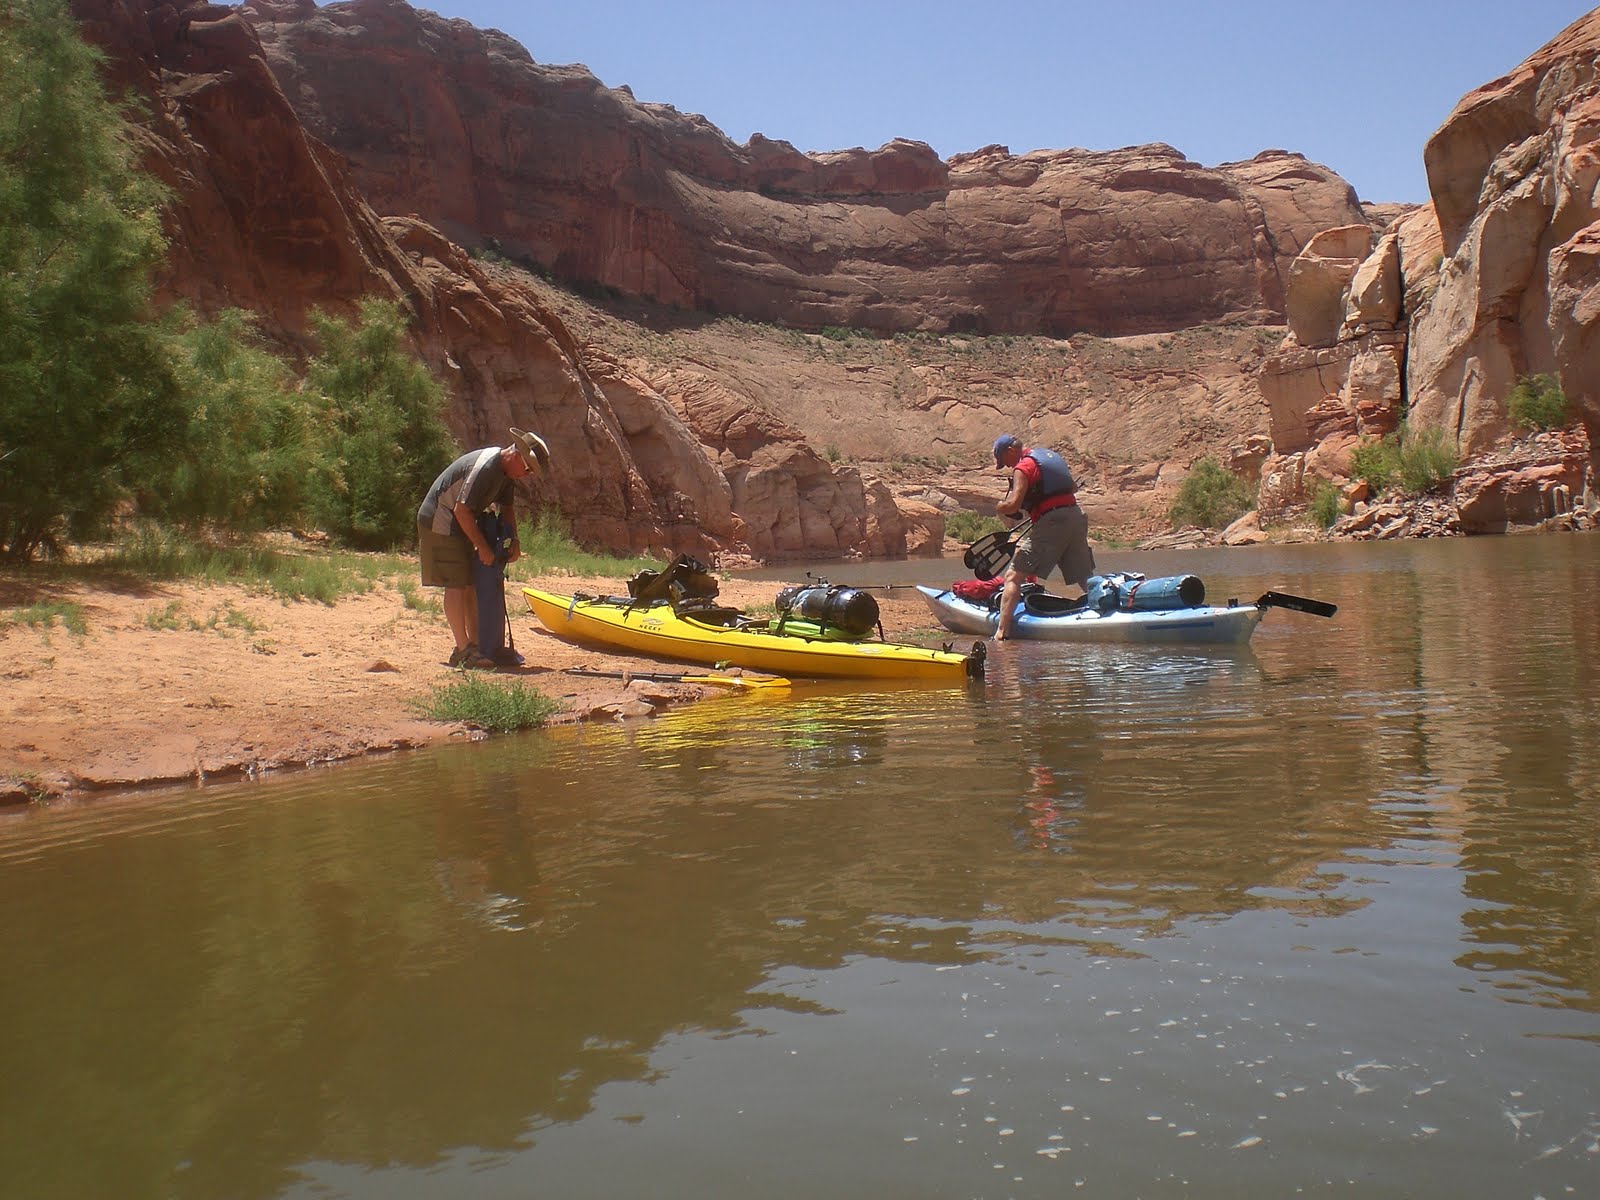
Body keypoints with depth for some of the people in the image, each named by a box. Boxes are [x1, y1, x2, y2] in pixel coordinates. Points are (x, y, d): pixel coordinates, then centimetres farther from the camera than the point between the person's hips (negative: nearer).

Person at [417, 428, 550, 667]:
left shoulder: (505, 470, 3)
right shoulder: (485, 467, -27)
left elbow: (507, 507, 14)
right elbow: (462, 510, -29)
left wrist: (514, 542, 1)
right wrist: (483, 547, -23)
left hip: (460, 525, 10)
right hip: (440, 523, -10)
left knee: (470, 584, 9)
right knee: (455, 585, -12)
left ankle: (474, 644, 14)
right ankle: (464, 650, -13)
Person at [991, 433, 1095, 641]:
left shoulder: (1023, 467, -5)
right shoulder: (1052, 456, 20)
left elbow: (1013, 505, -15)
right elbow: (1073, 487, 33)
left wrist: (999, 507, 5)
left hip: (1051, 522, -8)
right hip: (1076, 517, 8)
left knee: (1014, 577, -6)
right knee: (1087, 580, 17)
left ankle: (1002, 631, -14)